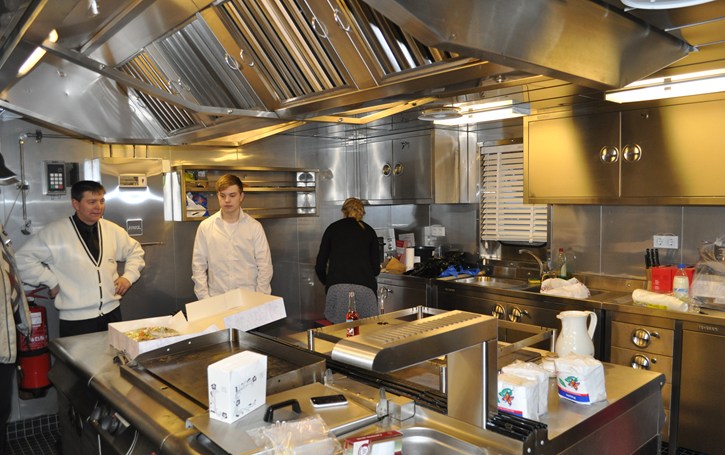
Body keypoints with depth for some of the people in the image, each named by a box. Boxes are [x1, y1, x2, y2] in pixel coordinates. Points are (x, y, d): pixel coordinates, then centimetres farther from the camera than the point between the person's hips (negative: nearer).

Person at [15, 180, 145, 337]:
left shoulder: (112, 230, 5)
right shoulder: (55, 232, -7)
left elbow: (135, 251, 19)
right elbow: (23, 259, -2)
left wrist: (129, 276, 6)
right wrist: (52, 281, -6)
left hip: (112, 313, 4)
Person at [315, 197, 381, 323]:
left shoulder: (333, 228, 16)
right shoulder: (369, 231, 17)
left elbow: (320, 267, 14)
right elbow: (376, 269, 14)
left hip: (337, 288, 0)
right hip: (365, 288, 0)